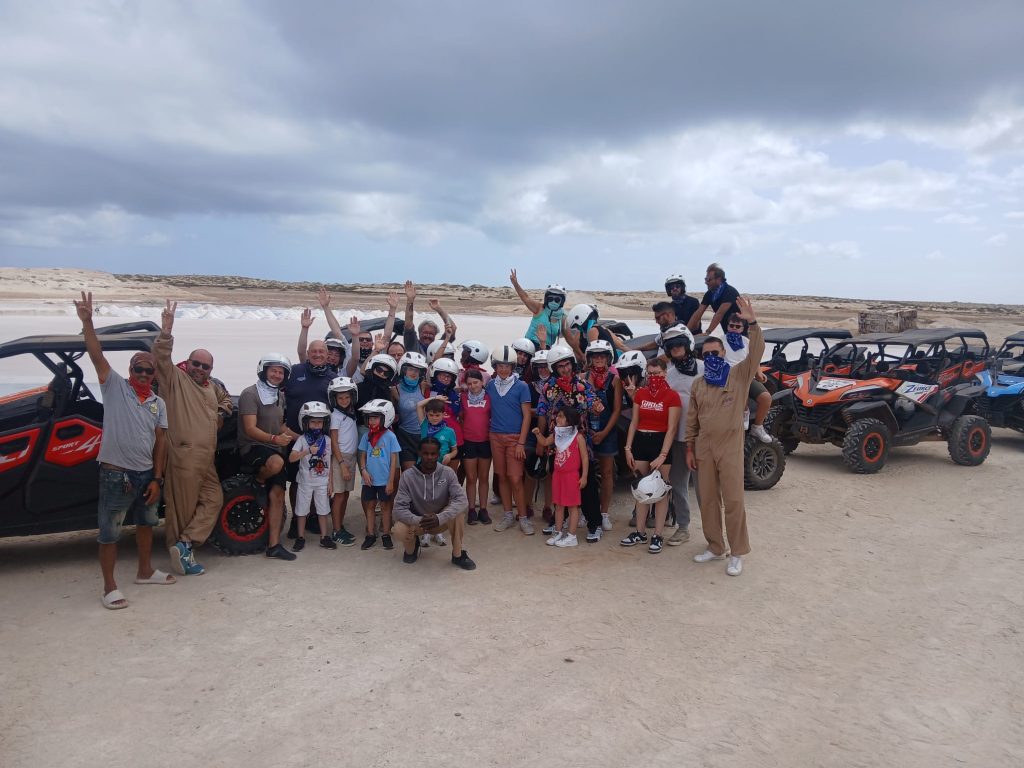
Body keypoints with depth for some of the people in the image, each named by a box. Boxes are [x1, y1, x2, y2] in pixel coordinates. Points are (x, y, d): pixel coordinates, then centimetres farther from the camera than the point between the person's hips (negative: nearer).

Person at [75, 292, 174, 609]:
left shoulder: (159, 403, 7)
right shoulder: (115, 386, -3)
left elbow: (160, 441, 5)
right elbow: (97, 355, -16)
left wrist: (157, 478, 0)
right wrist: (87, 322, -29)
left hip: (146, 474, 6)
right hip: (116, 473, -6)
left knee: (146, 523, 20)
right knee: (110, 532, 2)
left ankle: (145, 571, 37)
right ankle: (109, 587, 12)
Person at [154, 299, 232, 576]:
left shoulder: (212, 387, 22)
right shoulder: (175, 378, -1)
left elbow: (225, 400, 41)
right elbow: (161, 357, -18)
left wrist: (223, 412, 18)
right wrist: (166, 332, -32)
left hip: (206, 458, 8)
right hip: (183, 456, -8)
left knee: (213, 499, 6)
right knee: (183, 507, -4)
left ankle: (183, 546, 9)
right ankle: (183, 549, 2)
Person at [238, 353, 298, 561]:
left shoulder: (280, 396, 14)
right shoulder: (250, 394, -10)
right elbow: (250, 429, -20)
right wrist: (274, 438, -34)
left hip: (274, 450, 7)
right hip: (252, 447, -7)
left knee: (277, 495, -3)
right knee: (276, 463, -39)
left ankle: (274, 545, 0)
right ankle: (259, 481, -5)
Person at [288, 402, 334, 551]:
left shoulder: (327, 440, 2)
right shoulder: (302, 439, -6)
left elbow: (329, 463, 4)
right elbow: (291, 458, -16)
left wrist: (330, 482, 2)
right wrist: (308, 451, -27)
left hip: (322, 482, 2)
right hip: (305, 481, -2)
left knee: (323, 510, 8)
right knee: (302, 510, 7)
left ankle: (324, 537, 18)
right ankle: (301, 537, 19)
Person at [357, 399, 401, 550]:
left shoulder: (390, 436, -10)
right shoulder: (367, 436, 0)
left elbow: (394, 460, -7)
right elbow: (363, 455, 8)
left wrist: (391, 481, -9)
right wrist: (363, 471, -9)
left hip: (384, 480, -3)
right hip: (369, 479, 3)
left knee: (385, 506, 9)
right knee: (370, 505, 11)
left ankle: (386, 535, 19)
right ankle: (371, 535, 21)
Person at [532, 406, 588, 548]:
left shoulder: (577, 437, -12)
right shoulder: (556, 435, 6)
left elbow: (584, 457, -10)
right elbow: (544, 442, 21)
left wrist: (584, 476, -12)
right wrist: (538, 434, 0)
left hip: (572, 475, -6)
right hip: (557, 474, 6)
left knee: (572, 505, 2)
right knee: (558, 505, 13)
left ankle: (571, 536, 7)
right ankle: (558, 532, 22)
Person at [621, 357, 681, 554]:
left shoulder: (672, 396, -8)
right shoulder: (640, 393, 5)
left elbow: (671, 428, -12)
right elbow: (634, 422, 8)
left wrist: (662, 456, -18)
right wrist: (628, 448, 1)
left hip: (661, 442, -4)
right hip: (640, 441, 4)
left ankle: (659, 535, 8)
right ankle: (640, 532, 18)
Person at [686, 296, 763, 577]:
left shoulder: (740, 375, -2)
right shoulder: (698, 383, 9)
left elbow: (757, 352, -18)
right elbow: (692, 419, 12)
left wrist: (752, 323, -30)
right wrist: (689, 448, 9)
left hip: (730, 447, -4)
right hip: (703, 447, 4)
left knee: (733, 501, -3)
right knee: (707, 500, 10)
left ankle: (737, 554, 7)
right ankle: (715, 547, 24)